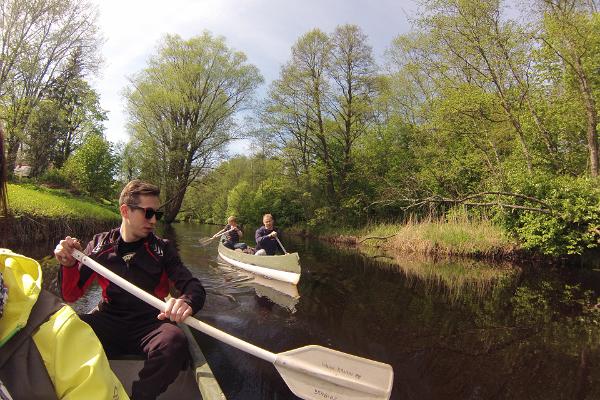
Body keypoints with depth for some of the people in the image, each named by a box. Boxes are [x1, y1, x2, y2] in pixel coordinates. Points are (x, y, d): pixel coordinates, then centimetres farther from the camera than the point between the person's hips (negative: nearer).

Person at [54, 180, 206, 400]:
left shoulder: (162, 249, 0)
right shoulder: (100, 244, 5)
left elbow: (195, 288, -7)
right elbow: (71, 295, 7)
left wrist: (187, 301, -32)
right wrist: (69, 265, -15)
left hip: (149, 323, -1)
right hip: (108, 322, 2)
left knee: (174, 341, -33)